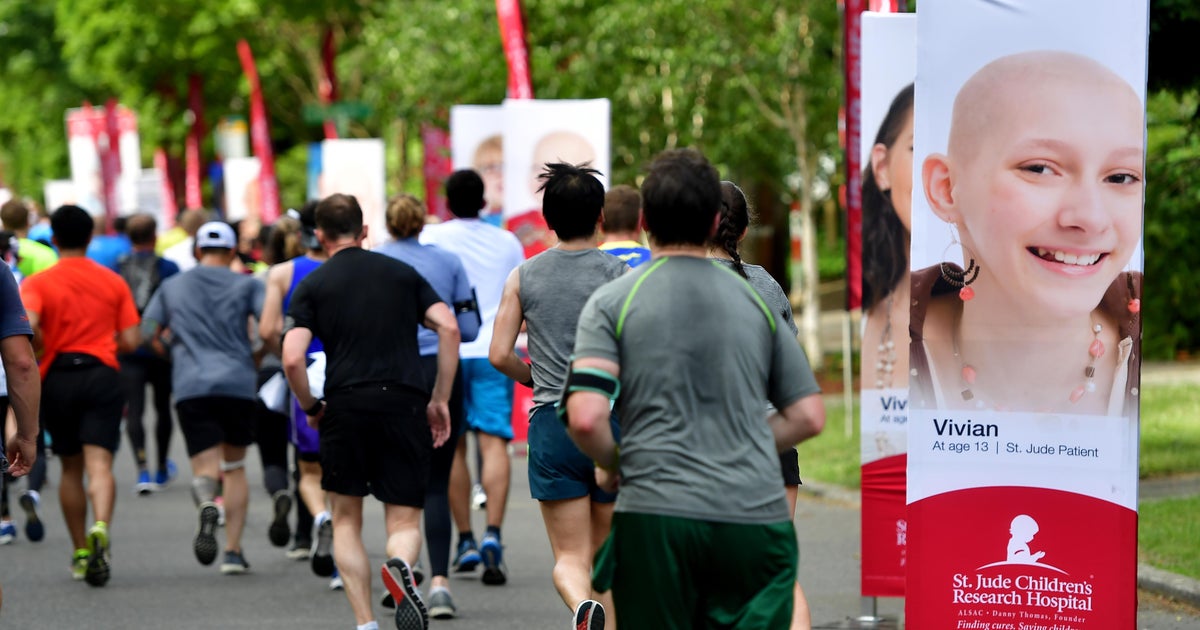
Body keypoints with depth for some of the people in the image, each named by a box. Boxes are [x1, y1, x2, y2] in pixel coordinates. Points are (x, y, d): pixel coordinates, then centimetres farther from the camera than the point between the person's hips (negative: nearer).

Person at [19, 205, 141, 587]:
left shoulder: (37, 283, -1)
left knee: (70, 468, 15)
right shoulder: (113, 282, 5)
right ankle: (100, 530, -36)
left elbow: (27, 325, -20)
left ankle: (80, 552, 21)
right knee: (99, 464, -10)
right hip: (102, 375, 0)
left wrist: (39, 347, 0)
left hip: (57, 378, 0)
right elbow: (130, 341, 2)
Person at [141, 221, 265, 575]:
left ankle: (206, 505, -40)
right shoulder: (246, 285, 8)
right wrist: (257, 356, 12)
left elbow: (146, 333, 10)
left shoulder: (172, 287, 14)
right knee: (235, 467, 16)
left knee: (206, 468, -3)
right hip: (238, 384, 0)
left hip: (191, 386, 0)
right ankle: (233, 552, 10)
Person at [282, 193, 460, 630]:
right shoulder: (402, 273, 13)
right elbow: (448, 327, 2)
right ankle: (401, 565, -28)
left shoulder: (313, 285, 6)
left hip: (346, 406, -1)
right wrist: (440, 400, 6)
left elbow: (292, 358, -6)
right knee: (404, 521, 7)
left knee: (346, 521, 15)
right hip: (406, 406, 1)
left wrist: (310, 408, 10)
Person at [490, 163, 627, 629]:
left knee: (570, 556, 0)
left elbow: (500, 355, 3)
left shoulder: (523, 276, 3)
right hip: (613, 420, -1)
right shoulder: (620, 276, -4)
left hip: (551, 424, 1)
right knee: (607, 554, 16)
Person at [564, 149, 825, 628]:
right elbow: (808, 417, 11)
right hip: (757, 517, 2)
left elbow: (585, 418, -12)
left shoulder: (611, 301, 0)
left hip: (657, 516, -2)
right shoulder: (757, 301, 10)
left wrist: (612, 465, 8)